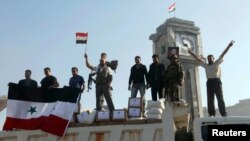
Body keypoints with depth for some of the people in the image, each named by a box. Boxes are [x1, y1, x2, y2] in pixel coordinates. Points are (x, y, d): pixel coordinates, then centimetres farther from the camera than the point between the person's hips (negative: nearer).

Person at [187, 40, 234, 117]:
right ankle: (211, 115, -2)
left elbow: (222, 55, 6)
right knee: (210, 99, -2)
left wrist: (228, 46, -1)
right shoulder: (206, 65, 21)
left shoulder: (217, 63, 14)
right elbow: (198, 59, 24)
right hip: (209, 82, 3)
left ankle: (224, 114, -9)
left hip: (217, 81, -3)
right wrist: (191, 52, 26)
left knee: (220, 98, -6)